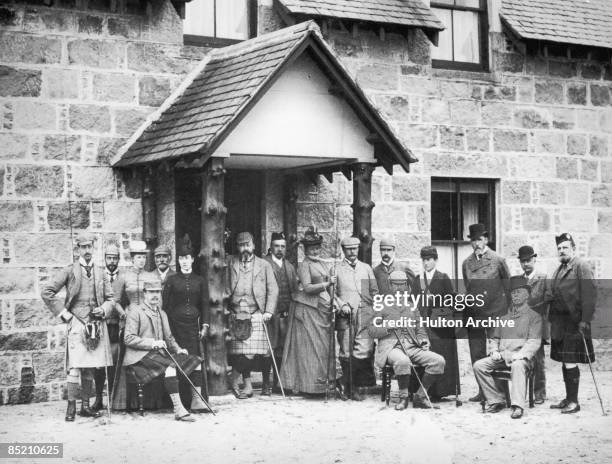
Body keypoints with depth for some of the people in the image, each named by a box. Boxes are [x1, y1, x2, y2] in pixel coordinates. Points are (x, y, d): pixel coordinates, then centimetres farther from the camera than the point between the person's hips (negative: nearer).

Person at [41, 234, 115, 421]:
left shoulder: (100, 273, 13)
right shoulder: (69, 271, 1)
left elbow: (110, 298, 19)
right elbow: (47, 292, -1)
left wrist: (103, 310, -1)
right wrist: (63, 313, -4)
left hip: (97, 325, 4)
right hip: (76, 323, -4)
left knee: (91, 367, 7)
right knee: (75, 367, -11)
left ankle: (86, 406, 15)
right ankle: (71, 406, -4)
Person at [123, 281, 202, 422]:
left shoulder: (162, 314, 24)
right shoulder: (135, 311, 0)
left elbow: (169, 338, 27)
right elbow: (128, 339, -9)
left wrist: (178, 349, 5)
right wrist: (152, 343, -19)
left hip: (159, 354, 8)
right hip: (139, 356, -8)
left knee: (192, 360, -12)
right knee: (170, 366, -34)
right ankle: (178, 409, -37)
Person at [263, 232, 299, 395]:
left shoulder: (289, 266, 18)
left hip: (286, 314, 5)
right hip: (271, 314, -5)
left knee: (282, 350, 5)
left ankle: (278, 384, 13)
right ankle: (266, 386, -2)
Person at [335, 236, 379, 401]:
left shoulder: (366, 268, 20)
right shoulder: (336, 269, 11)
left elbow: (375, 291, 18)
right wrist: (342, 305, -10)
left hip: (365, 314, 1)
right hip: (345, 315, -1)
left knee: (364, 352, -11)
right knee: (346, 353, -3)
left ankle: (358, 387, -4)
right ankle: (348, 387, 6)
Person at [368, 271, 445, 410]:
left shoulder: (412, 306, 23)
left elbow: (420, 329, 24)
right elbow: (371, 330, 4)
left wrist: (423, 340, 2)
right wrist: (389, 327, -11)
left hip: (412, 347, 5)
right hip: (391, 347, -5)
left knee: (438, 361, -20)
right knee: (402, 361, -40)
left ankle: (420, 396, -7)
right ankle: (403, 397, -16)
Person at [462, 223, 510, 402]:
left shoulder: (498, 260, -1)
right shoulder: (466, 263, 8)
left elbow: (509, 288, 4)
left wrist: (508, 312, 4)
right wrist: (469, 304, 13)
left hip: (496, 313, -3)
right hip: (474, 313, 4)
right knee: (477, 354, 3)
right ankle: (483, 390, 10)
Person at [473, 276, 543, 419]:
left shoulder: (534, 317, 8)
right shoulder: (504, 317, 25)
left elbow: (534, 342, -4)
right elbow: (494, 338, 25)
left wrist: (518, 355, -19)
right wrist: (494, 352, 2)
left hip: (522, 357, -5)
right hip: (501, 357, 5)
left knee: (517, 366, -40)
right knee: (478, 365, -18)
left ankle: (518, 406, -44)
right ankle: (497, 400, -11)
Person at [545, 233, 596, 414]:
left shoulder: (582, 266, -7)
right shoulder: (559, 269, 19)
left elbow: (589, 295, -14)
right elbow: (550, 293, 18)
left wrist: (585, 320, -19)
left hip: (574, 322, -8)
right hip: (560, 322, 8)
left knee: (570, 362, -8)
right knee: (565, 362, 11)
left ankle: (574, 401, -2)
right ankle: (568, 399, 19)